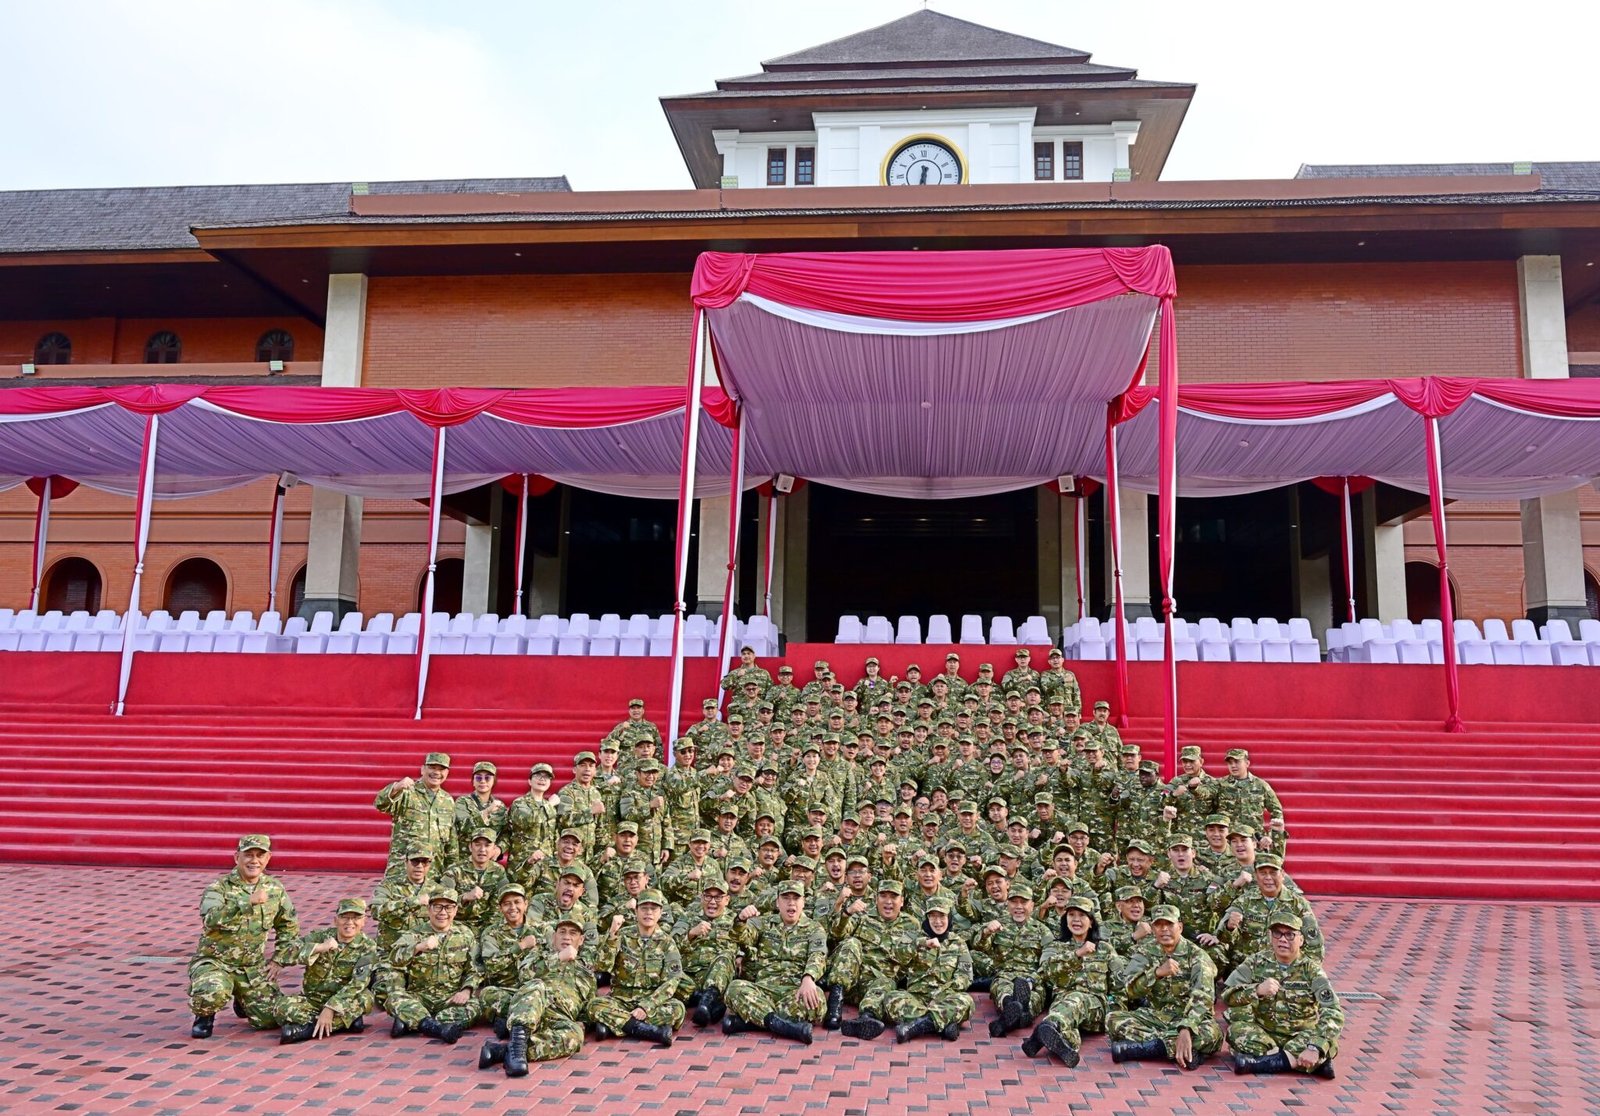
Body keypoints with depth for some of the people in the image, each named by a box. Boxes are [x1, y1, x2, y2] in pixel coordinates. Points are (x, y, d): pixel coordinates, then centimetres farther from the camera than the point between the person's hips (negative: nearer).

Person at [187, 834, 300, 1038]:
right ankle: (204, 1016, 2)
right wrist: (248, 901, -43)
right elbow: (211, 920, -34)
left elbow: (289, 927, 15)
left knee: (270, 1019, -4)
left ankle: (242, 1001, 30)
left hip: (253, 968, 4)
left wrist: (277, 960, 5)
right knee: (212, 993, -36)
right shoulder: (219, 888, -12)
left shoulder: (275, 889, 2)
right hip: (214, 962, -4)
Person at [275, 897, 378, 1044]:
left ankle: (306, 1028, -29)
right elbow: (283, 954, -15)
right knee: (284, 1005, -26)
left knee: (365, 997, -32)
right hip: (312, 999, 1)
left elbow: (358, 984, -21)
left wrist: (330, 1009, -31)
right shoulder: (320, 936, -3)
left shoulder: (367, 947, -8)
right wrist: (319, 948, -25)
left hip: (343, 1003, -1)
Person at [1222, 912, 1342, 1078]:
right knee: (1237, 1030, -28)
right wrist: (1257, 990, -30)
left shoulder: (1311, 969, -6)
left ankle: (1259, 1061, -29)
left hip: (1300, 1038, -1)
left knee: (1328, 1044, -29)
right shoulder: (1257, 962, -1)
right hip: (1263, 1035, 1)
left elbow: (1333, 1013, -19)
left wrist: (1315, 1048, -34)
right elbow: (1227, 993, -11)